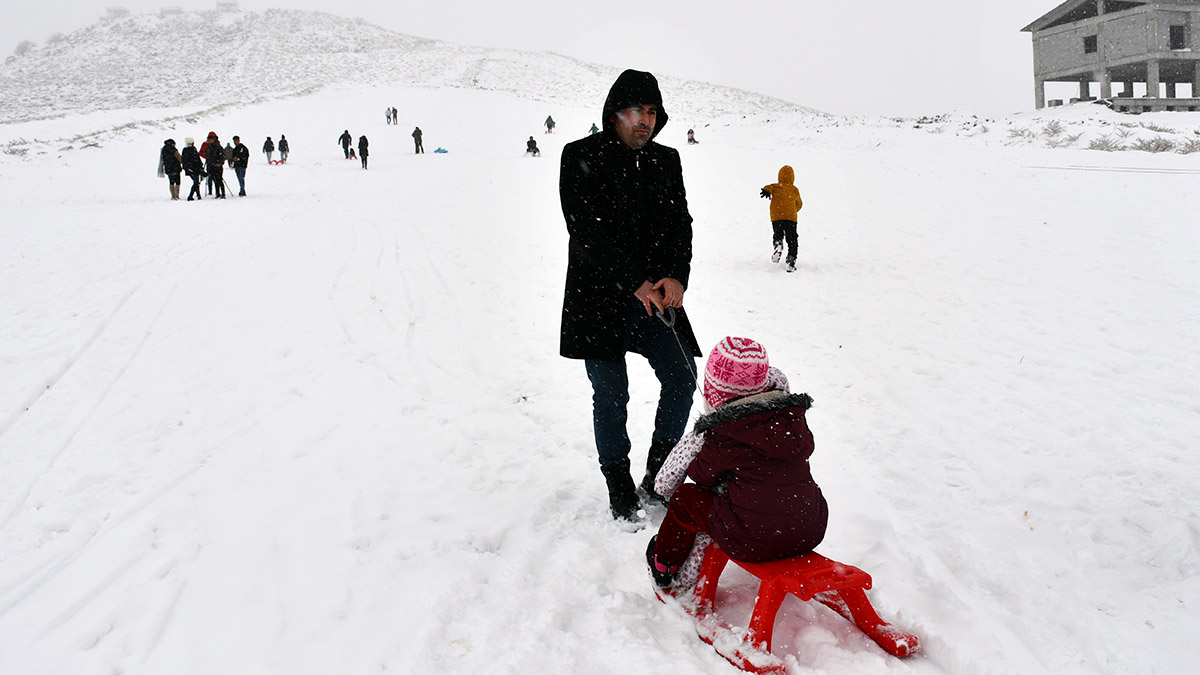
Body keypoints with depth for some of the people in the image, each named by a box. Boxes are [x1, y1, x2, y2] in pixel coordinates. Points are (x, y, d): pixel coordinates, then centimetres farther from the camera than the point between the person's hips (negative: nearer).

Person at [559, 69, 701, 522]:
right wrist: (634, 283, -20)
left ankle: (658, 475, 18)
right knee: (611, 396, -1)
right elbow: (586, 232, -14)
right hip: (599, 299, -4)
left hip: (657, 296, 5)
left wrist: (676, 277, -13)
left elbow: (681, 224, 6)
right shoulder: (581, 157, -6)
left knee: (682, 376, 0)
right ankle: (619, 489, 17)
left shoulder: (666, 161, 10)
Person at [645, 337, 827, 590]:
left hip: (753, 541, -5)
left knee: (684, 499, 17)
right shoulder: (794, 417, -1)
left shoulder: (721, 437, -15)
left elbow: (702, 474, 1)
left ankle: (664, 566, 39)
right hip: (810, 531, 5)